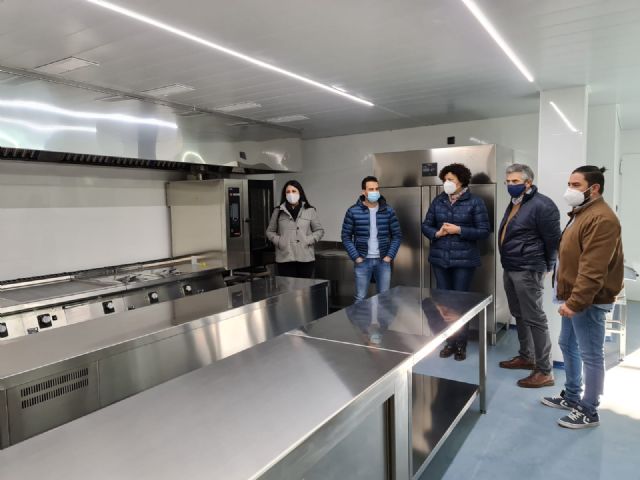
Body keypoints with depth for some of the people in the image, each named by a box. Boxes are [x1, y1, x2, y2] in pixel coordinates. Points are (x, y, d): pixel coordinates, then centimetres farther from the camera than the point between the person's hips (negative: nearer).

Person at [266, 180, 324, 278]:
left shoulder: (310, 211, 6)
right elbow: (270, 231, 13)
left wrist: (309, 240, -6)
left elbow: (319, 230, 9)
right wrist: (278, 241, -4)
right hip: (285, 259, 0)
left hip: (305, 258, 0)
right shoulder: (278, 211, 8)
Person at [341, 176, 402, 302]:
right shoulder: (353, 211, -4)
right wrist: (356, 257, -8)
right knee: (360, 298, 6)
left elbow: (397, 235, 5)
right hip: (363, 261, -2)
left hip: (383, 261, 2)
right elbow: (346, 237, -1)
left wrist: (390, 256, -4)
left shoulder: (388, 210, 2)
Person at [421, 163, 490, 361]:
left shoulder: (474, 202, -5)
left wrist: (459, 230, -16)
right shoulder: (438, 201, 6)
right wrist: (436, 233, -12)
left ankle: (461, 344, 19)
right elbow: (426, 225, 9)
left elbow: (484, 231, -7)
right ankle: (449, 342, 24)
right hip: (439, 258, 4)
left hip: (464, 259, -4)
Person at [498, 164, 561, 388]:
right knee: (519, 315, 18)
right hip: (509, 268, 10)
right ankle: (526, 357, 33)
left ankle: (544, 371, 4)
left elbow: (552, 239, -14)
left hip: (528, 271, -9)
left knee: (534, 319, -4)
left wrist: (546, 266, -5)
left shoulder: (542, 205, -16)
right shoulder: (514, 204, 14)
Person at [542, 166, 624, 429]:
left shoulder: (601, 219, -20)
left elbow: (593, 270, -27)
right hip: (574, 296, 11)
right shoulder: (582, 213, 16)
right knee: (568, 345, 19)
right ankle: (572, 395, 34)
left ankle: (589, 411, 13)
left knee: (590, 355, 1)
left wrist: (575, 302, -28)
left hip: (587, 300, -11)